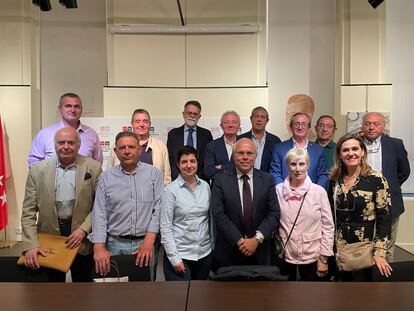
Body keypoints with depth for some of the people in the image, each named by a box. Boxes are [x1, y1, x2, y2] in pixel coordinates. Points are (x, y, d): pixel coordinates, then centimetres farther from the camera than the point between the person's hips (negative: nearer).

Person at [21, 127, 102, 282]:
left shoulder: (93, 168, -6)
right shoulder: (38, 170, -2)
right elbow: (28, 211, -3)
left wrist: (84, 229, -15)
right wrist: (30, 245, -12)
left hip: (82, 239, -1)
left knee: (83, 280, 13)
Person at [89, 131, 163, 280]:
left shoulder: (153, 173, 1)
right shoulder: (106, 177, 3)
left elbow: (159, 208, -4)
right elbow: (99, 213, -2)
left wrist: (149, 239, -14)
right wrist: (99, 248, -11)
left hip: (145, 244, 0)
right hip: (115, 245, 1)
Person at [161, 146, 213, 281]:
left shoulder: (205, 186, 3)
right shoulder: (171, 190, -9)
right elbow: (165, 227, -10)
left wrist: (212, 244, 10)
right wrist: (174, 258, -13)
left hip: (205, 253, 4)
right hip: (179, 255, -4)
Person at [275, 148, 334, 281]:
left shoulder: (319, 191, -8)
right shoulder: (278, 190, -5)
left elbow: (328, 226, -4)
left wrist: (324, 259, -4)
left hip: (312, 256, -1)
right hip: (285, 255, 1)